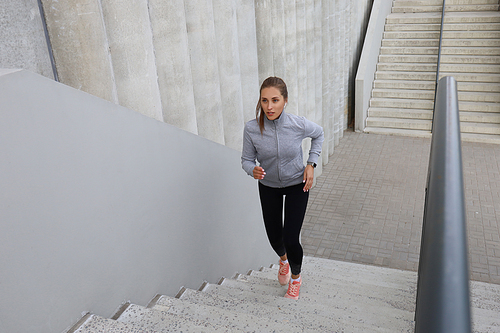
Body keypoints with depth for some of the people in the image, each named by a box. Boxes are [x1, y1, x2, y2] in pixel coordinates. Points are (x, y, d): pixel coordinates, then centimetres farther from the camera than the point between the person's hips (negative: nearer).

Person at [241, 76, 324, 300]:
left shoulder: (298, 125, -24)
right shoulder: (252, 129, -24)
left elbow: (318, 134, -1)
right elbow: (247, 159, -10)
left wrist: (311, 163, -9)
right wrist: (253, 170, -33)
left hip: (297, 184, -2)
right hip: (268, 186, 2)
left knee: (291, 239, -7)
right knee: (274, 237, 11)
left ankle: (296, 277, 28)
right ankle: (283, 259, 52)